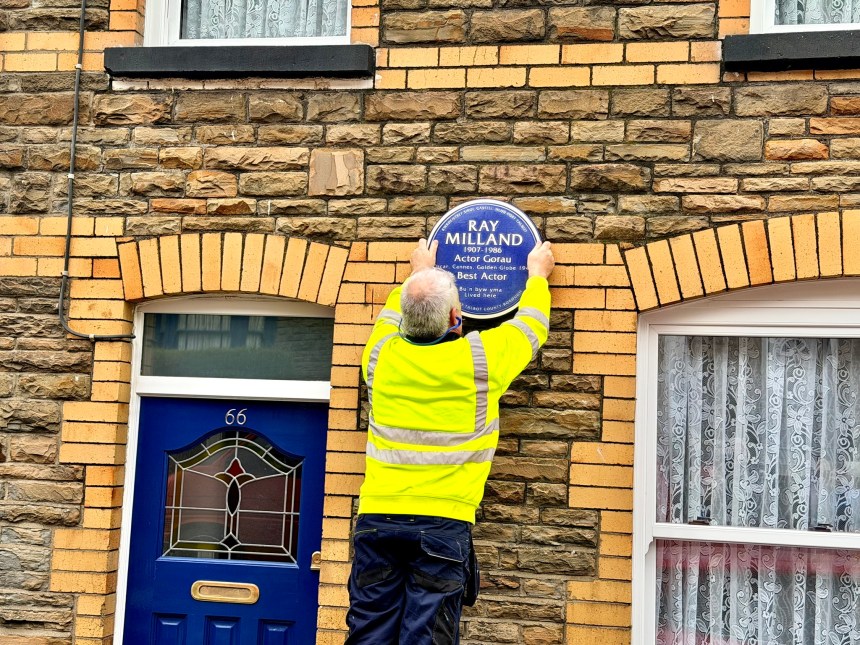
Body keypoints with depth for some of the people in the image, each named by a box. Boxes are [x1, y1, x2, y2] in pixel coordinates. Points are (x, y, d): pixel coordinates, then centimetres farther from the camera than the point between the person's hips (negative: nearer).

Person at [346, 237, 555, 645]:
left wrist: (419, 274, 44)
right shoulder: (480, 358, -3)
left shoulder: (381, 356, 4)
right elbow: (531, 323, 17)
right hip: (443, 522, -3)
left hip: (377, 518, 3)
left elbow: (389, 316, 29)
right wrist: (537, 274, 35)